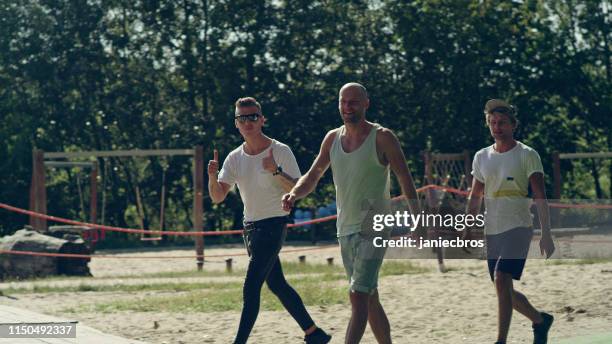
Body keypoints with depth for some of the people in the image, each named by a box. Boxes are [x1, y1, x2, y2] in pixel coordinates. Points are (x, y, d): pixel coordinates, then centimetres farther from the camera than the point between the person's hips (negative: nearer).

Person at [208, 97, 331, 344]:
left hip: (273, 225, -7)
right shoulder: (234, 159, 6)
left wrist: (276, 171, -32)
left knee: (251, 288, -15)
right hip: (251, 228, 7)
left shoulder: (280, 152, -10)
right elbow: (217, 197, 0)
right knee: (277, 286, 13)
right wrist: (212, 177, -21)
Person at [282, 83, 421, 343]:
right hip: (345, 230, 7)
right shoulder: (333, 139, 9)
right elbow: (313, 176, 15)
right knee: (369, 299, 14)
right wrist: (294, 194, -7)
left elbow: (405, 179, -7)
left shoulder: (381, 138, -8)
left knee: (358, 297, -16)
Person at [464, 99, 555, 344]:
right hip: (492, 230, 6)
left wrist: (546, 234, -13)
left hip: (518, 227, -6)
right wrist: (467, 230, 11)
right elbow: (475, 197, 18)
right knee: (504, 290, 8)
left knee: (502, 280, -21)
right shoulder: (481, 157, 12)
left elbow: (540, 197, -6)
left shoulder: (527, 155, -2)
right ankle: (541, 320, 32)